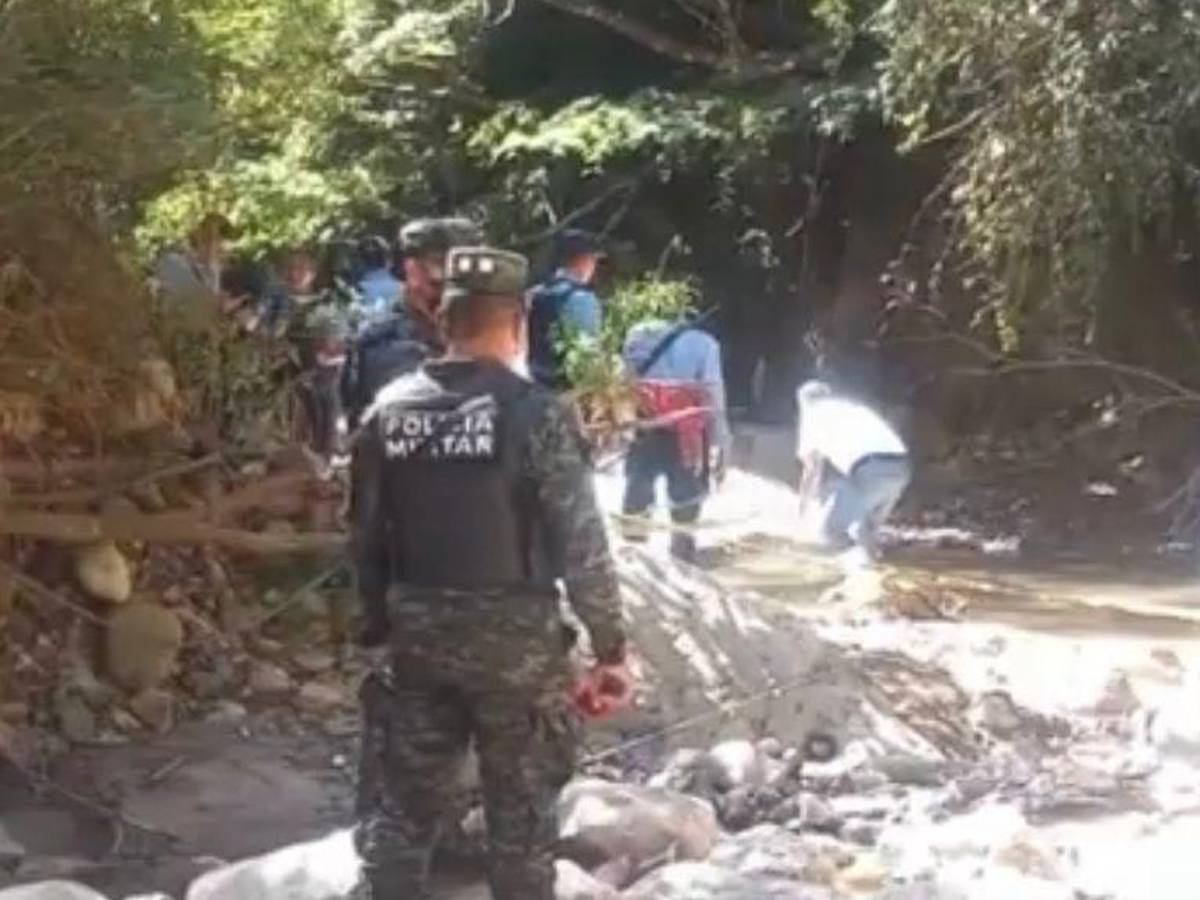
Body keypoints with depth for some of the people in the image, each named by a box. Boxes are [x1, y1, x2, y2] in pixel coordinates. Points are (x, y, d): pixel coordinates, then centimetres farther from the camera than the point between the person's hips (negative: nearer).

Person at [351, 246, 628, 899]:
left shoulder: (389, 409, 1)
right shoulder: (535, 413, -13)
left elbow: (368, 539, 7)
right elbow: (582, 544, -13)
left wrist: (378, 626, 18)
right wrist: (609, 646, -5)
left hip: (416, 634, 4)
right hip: (514, 634, -4)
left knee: (403, 803, 14)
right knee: (520, 812, 10)